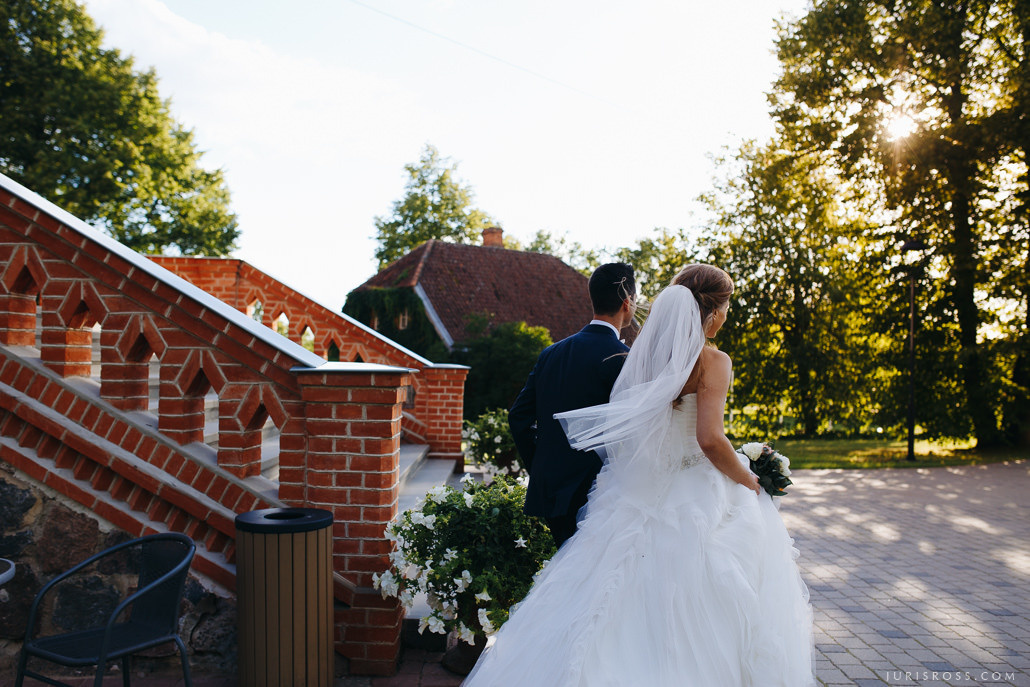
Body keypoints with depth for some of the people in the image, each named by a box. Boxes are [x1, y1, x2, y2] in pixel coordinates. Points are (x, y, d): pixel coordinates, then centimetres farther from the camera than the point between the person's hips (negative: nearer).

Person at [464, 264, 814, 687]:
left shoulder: (644, 355, 4)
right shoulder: (713, 361, -13)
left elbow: (625, 434, 9)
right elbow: (710, 439, -23)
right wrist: (748, 482, -7)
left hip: (640, 496, 6)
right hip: (696, 497, -5)